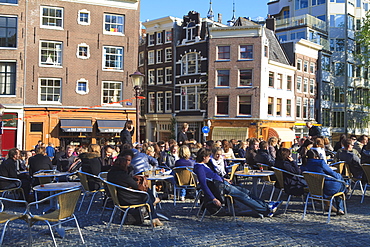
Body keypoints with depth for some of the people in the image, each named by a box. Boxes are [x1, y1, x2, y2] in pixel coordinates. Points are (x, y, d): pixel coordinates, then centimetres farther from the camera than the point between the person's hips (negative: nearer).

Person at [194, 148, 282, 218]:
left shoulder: (203, 165, 14)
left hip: (222, 184, 10)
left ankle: (266, 205, 9)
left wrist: (223, 179, 35)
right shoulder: (199, 168, -18)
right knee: (244, 196, -7)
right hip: (220, 187, -10)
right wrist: (213, 199, -29)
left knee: (246, 191, 7)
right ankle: (267, 210, 0)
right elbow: (203, 185, -25)